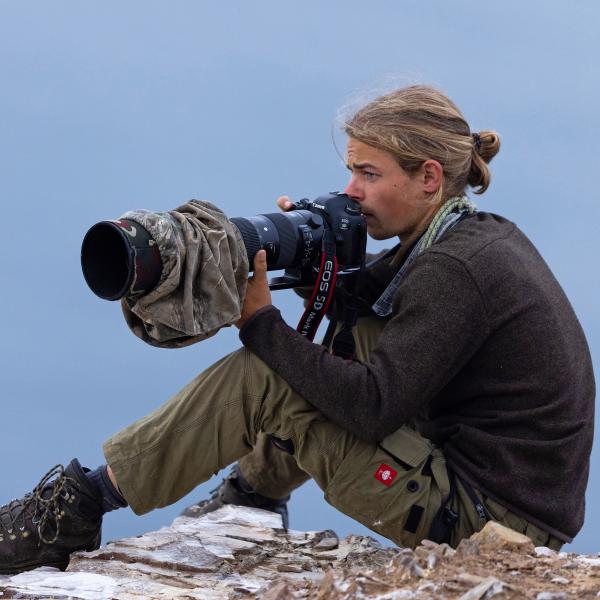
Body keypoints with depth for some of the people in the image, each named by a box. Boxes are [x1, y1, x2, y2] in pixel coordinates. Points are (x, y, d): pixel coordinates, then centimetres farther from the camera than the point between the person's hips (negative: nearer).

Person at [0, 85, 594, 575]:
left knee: (255, 378, -12)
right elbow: (368, 287, 17)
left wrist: (261, 323, -18)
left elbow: (370, 408, -24)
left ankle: (81, 508, -1)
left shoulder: (455, 270, -20)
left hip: (487, 522, -10)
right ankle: (250, 497, 27)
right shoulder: (486, 234, 10)